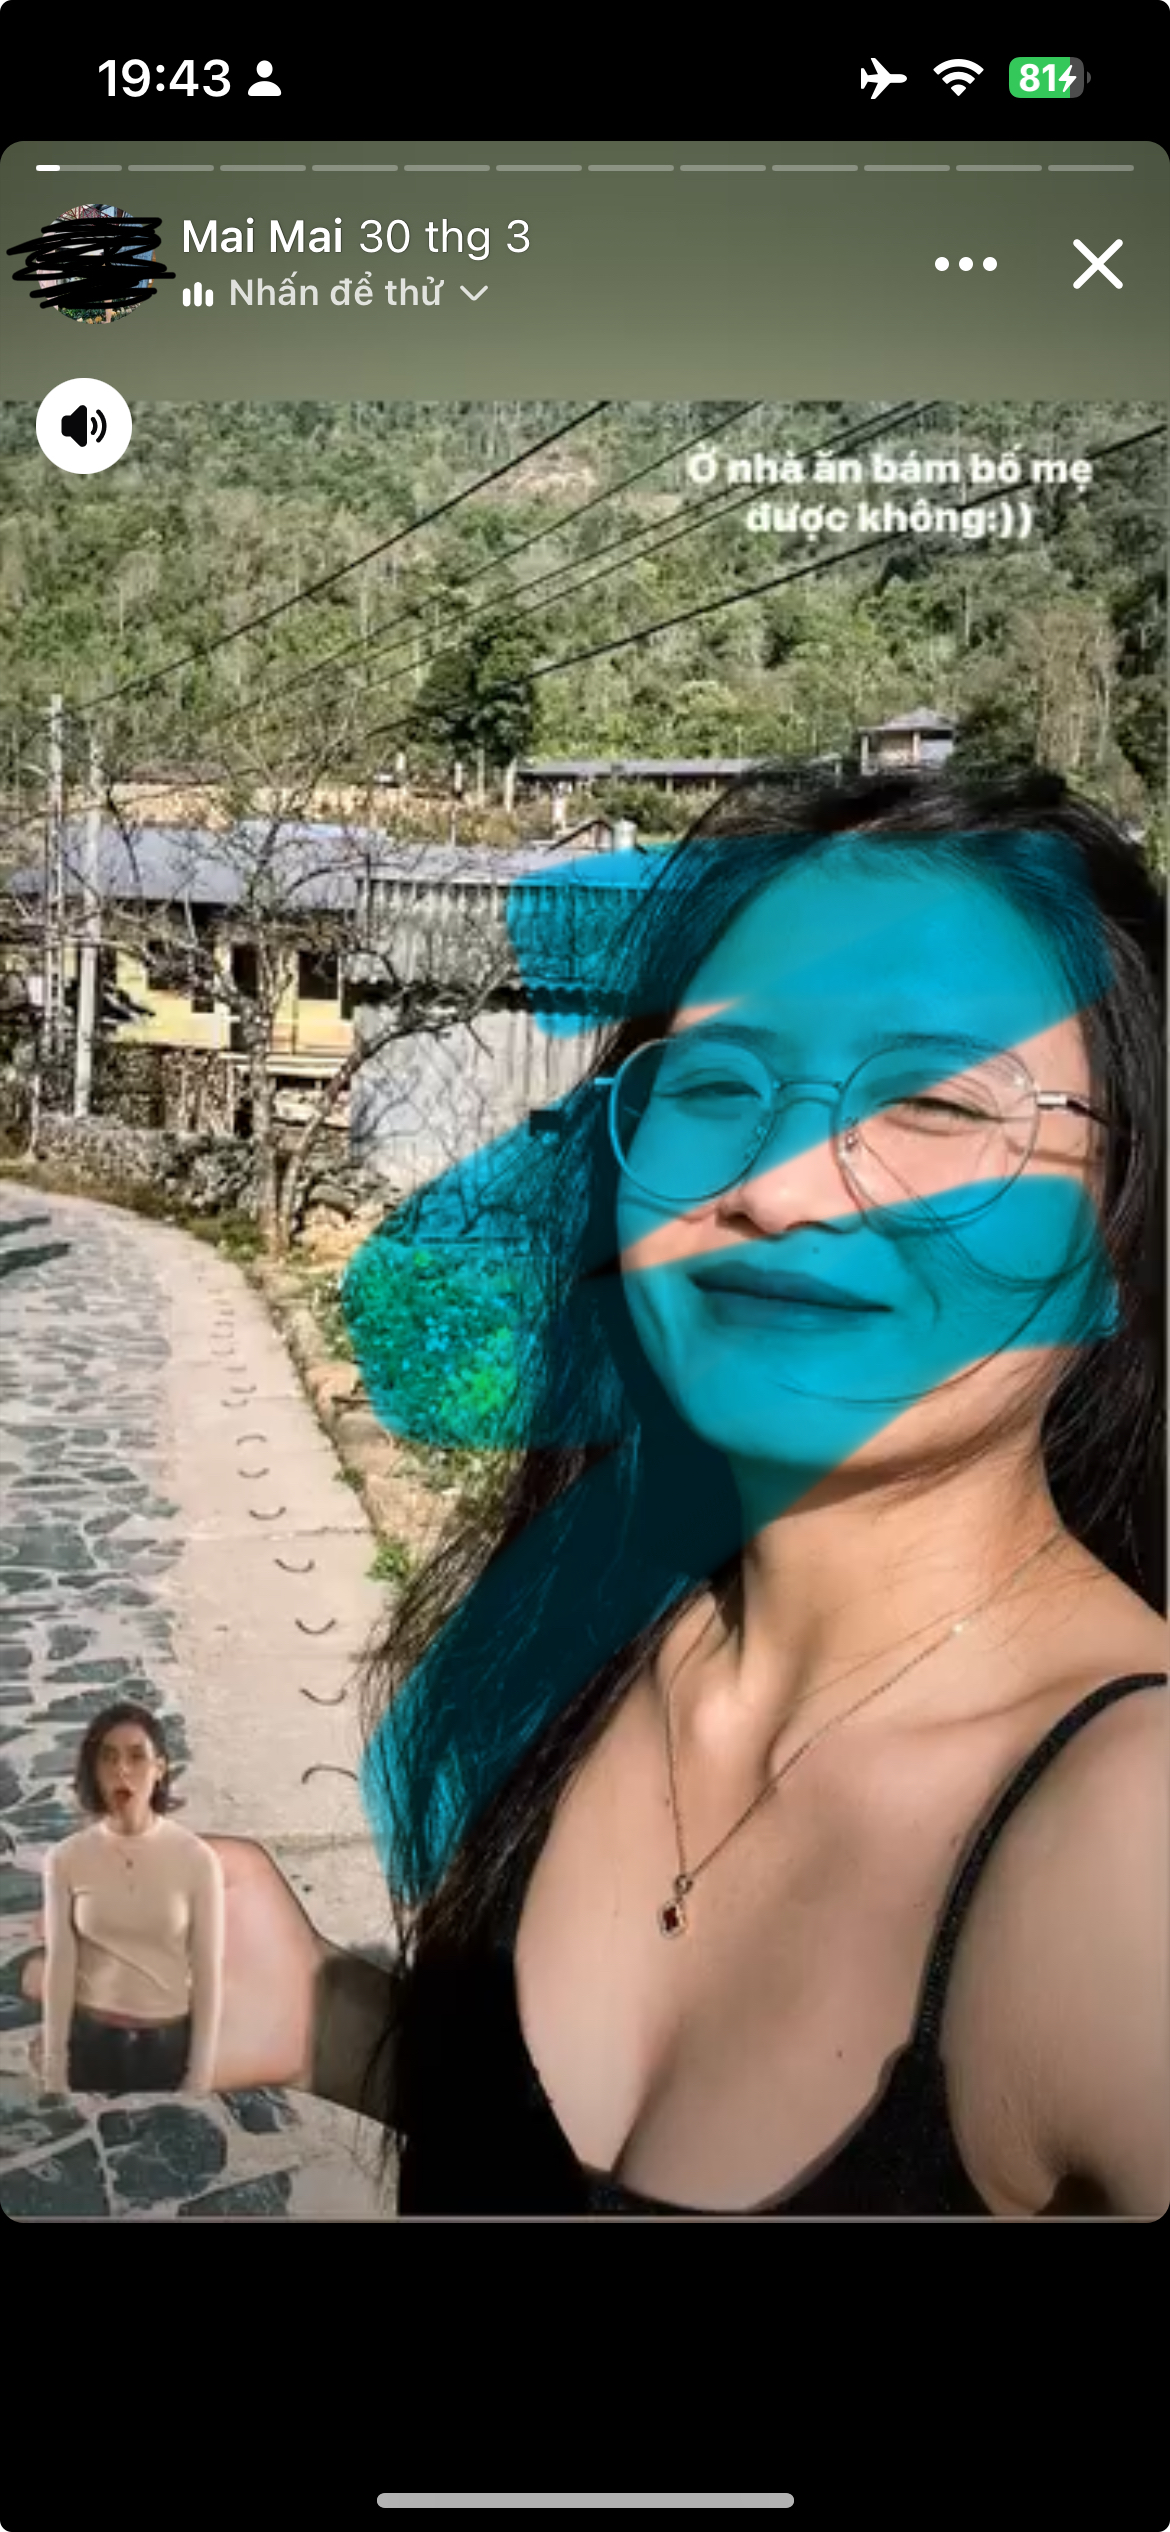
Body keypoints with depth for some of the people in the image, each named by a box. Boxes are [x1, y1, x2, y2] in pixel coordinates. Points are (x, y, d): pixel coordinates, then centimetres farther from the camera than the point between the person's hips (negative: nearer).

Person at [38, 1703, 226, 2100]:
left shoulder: (197, 1859, -10)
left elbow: (208, 1974, -6)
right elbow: (59, 1969, -3)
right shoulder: (65, 1858, -7)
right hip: (90, 2041, 1)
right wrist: (54, 2074, -2)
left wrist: (200, 2076, -6)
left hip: (169, 2043, -1)